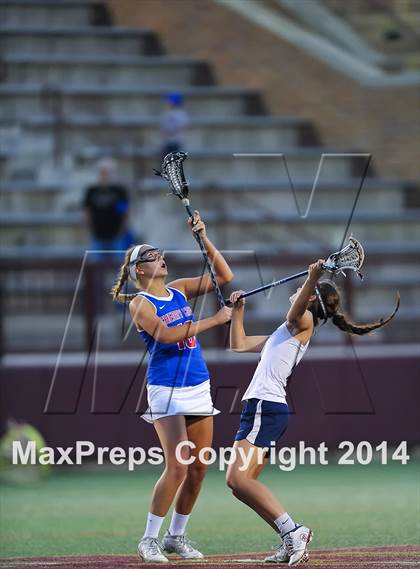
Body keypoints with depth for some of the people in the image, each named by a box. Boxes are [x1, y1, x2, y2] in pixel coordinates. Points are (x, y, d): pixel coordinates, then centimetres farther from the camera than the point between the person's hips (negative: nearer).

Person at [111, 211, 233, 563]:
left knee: (199, 468, 6)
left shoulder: (179, 290, 11)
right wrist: (214, 320, -22)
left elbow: (225, 276, 8)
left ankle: (176, 536, 18)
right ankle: (150, 539, -6)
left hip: (198, 387, 7)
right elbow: (165, 334, -23)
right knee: (178, 466, -16)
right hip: (167, 390, -7)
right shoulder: (140, 304, -7)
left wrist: (204, 239, -2)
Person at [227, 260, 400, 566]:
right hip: (259, 407, 10)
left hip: (266, 407, -10)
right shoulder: (284, 333, 27)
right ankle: (291, 542, 3)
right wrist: (238, 310, 30)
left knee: (238, 478, -21)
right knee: (241, 484, 6)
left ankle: (293, 531, -22)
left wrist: (313, 277, -42)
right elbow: (239, 344, 36)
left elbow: (296, 312, -28)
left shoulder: (303, 322, -1)